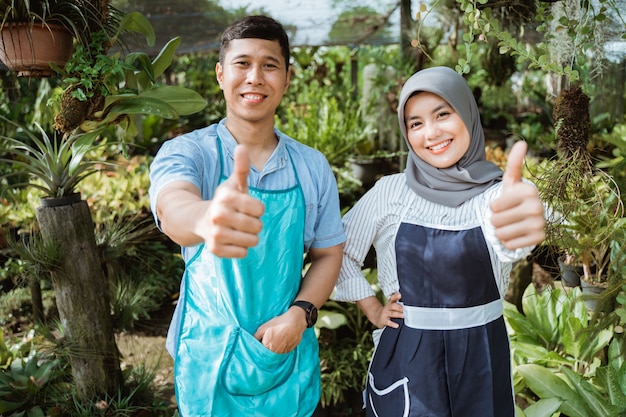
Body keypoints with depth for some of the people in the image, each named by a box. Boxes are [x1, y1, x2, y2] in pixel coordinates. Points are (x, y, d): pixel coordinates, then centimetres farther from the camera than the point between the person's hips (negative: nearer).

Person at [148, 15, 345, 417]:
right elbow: (172, 207, -34)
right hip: (210, 361, -2)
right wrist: (206, 217, -57)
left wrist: (300, 313, -14)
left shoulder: (313, 166, -4)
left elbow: (328, 253, 3)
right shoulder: (187, 152, -12)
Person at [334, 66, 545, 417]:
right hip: (407, 355, 0)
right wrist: (373, 309, 1)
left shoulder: (497, 191, -10)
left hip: (481, 354, 0)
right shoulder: (391, 191, -6)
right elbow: (340, 251, 5)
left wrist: (524, 218, -56)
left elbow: (506, 240, -34)